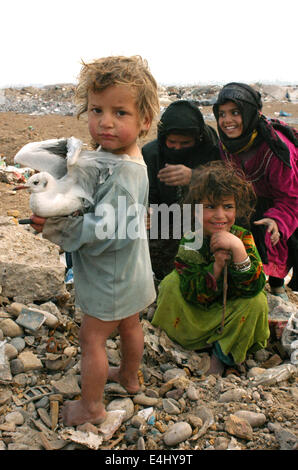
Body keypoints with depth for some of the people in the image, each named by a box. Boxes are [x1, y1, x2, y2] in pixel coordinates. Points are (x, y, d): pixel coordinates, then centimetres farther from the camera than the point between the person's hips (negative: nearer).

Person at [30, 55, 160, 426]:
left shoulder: (124, 175, -32)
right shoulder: (109, 153, -2)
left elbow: (102, 233, -33)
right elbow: (90, 199, 11)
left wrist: (55, 226, -28)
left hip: (111, 279, -9)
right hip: (128, 271, 9)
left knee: (92, 339, 9)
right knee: (129, 325, 26)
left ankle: (91, 407, 28)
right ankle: (129, 377, 51)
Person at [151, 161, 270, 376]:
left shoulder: (243, 237, -19)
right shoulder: (190, 241, -20)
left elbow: (253, 288, -30)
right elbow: (194, 295, -25)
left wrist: (238, 249, -44)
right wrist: (217, 265, -40)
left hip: (233, 314, 1)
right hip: (196, 313, 0)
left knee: (257, 302, -28)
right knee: (171, 284, -24)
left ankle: (222, 354, -6)